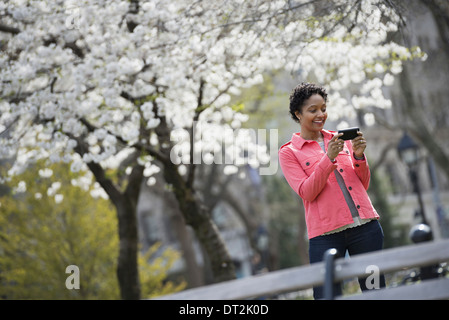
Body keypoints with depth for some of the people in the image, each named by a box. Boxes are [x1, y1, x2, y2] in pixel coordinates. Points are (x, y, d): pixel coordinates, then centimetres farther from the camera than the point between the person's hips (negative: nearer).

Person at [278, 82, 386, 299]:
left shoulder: (340, 139, 17)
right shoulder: (289, 152, 6)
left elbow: (363, 185, 16)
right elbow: (307, 193, -7)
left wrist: (359, 156, -1)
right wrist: (328, 158, -15)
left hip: (364, 225, 3)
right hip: (326, 233, -3)